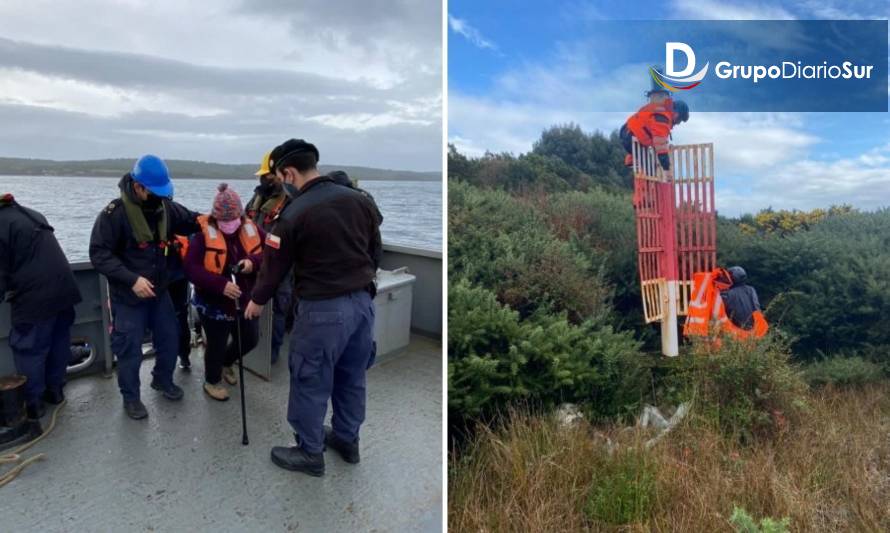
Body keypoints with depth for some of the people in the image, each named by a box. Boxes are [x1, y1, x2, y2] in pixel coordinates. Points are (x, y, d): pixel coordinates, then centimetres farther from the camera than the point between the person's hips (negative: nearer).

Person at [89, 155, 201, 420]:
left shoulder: (165, 206, -4)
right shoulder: (115, 213, -20)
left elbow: (189, 221, 12)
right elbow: (99, 253, -20)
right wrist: (132, 279, -29)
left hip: (159, 290, 6)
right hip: (128, 295, -5)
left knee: (170, 338, 16)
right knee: (130, 348, 5)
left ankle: (163, 380, 40)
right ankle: (131, 397, 25)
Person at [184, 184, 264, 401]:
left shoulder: (251, 229, -4)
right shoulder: (204, 234, -17)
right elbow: (191, 268, -22)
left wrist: (254, 261, -22)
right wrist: (220, 284, -32)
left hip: (244, 300, 5)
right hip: (214, 303, -5)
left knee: (250, 340, 18)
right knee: (217, 345, 11)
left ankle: (225, 363, 49)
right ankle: (212, 381, 38)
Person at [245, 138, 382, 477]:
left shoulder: (294, 213, -14)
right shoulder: (359, 199, 3)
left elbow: (275, 264, -3)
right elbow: (376, 250, 11)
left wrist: (258, 300, 15)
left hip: (322, 309, -7)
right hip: (362, 302, 7)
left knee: (311, 383, 11)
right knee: (352, 378, 20)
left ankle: (310, 454, 26)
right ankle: (347, 440, 38)